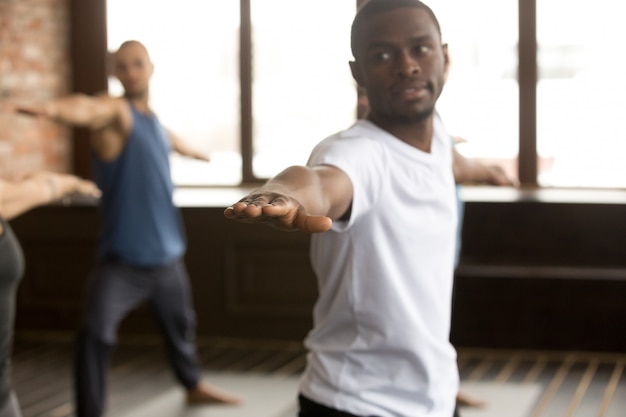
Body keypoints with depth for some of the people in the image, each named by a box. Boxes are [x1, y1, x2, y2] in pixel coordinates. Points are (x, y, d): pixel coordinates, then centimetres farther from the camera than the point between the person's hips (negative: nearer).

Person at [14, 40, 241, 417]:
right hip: (122, 257, -7)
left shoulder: (155, 121, 8)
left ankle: (194, 386, 50)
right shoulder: (116, 110, -14)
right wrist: (55, 108, -64)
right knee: (96, 333, -22)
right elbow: (87, 108, -40)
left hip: (167, 253, 7)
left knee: (181, 325, 25)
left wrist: (197, 152, 57)